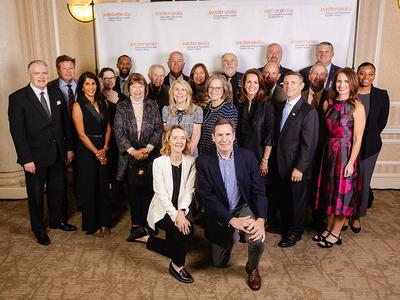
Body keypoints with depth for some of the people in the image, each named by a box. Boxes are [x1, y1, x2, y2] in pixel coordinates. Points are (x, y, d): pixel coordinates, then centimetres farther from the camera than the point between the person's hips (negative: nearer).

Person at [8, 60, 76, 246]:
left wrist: (69, 147, 5)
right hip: (35, 157, -4)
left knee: (58, 189, 18)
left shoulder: (57, 94, 4)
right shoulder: (17, 98, -10)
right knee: (36, 194, 12)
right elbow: (17, 131, -12)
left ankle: (57, 220, 40)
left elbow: (65, 122, 7)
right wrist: (26, 159, -15)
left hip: (58, 154, 4)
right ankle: (39, 229, 32)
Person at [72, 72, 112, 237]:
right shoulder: (78, 106, -8)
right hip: (87, 151, -4)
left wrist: (105, 148, -5)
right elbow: (82, 134, -11)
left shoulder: (102, 102, 7)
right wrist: (97, 152, -11)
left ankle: (104, 221, 25)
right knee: (89, 188, 5)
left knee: (103, 186, 11)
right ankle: (92, 225, 20)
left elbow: (108, 127, 7)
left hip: (103, 150, 5)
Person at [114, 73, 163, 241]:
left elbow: (158, 129, 1)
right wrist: (133, 151, -12)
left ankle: (146, 224, 11)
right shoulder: (121, 108, 5)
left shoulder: (153, 106, 6)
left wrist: (147, 148, -11)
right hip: (130, 156, 0)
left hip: (150, 156, 0)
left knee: (148, 190, 0)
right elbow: (119, 132, -2)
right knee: (133, 191, 5)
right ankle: (136, 225, 15)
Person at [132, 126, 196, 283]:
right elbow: (161, 194, -16)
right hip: (162, 211, -4)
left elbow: (189, 190, -9)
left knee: (177, 247, 3)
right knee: (186, 229, -27)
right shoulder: (159, 162, -11)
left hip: (180, 211, 4)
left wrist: (181, 211, -25)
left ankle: (148, 239, 28)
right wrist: (175, 215, -27)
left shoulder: (190, 161, -4)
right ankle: (177, 266, -3)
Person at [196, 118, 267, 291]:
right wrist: (232, 220, -26)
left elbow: (259, 191, -10)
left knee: (258, 238, -30)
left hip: (243, 208, 0)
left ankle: (252, 268, 5)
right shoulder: (203, 162, -13)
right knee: (219, 263, 10)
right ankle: (232, 235, 42)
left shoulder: (247, 157, -9)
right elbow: (207, 197, -16)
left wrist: (261, 220, -27)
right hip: (219, 215, 1)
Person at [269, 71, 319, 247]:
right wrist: (273, 158, 8)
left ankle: (294, 233, 30)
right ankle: (284, 226, 38)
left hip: (296, 167, -6)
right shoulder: (281, 107, 8)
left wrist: (300, 168, -18)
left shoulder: (308, 111, -14)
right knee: (282, 199, 17)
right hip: (279, 165, 6)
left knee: (297, 201, 11)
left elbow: (309, 144, -17)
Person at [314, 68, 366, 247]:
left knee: (342, 192, 6)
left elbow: (357, 139, -11)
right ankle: (329, 229, 30)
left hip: (345, 153, -5)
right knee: (329, 191, 14)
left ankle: (336, 233, 21)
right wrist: (325, 151, 4)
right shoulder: (328, 103, 4)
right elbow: (325, 131, 9)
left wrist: (350, 162, -14)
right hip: (328, 152, 5)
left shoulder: (357, 107, -11)